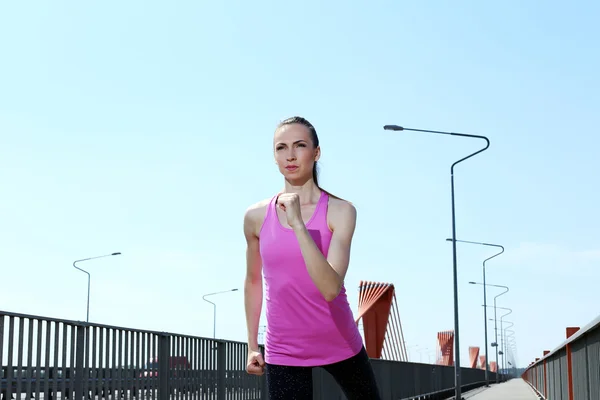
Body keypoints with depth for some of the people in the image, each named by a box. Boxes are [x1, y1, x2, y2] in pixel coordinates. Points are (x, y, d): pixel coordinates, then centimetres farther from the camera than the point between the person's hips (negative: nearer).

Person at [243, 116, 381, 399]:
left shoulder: (339, 211, -11)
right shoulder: (256, 217, -3)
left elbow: (331, 288, -24)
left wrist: (297, 224, -30)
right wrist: (252, 346, 15)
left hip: (340, 343, 0)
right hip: (283, 350, 1)